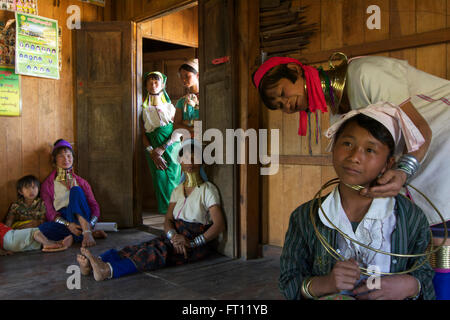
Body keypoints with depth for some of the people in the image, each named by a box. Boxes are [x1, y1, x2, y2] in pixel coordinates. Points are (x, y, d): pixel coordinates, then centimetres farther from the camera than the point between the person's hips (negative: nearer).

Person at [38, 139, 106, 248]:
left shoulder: (81, 182, 16)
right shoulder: (48, 185, 11)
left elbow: (95, 206, 7)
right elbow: (49, 212, 0)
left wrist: (91, 224, -15)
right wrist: (68, 224, -20)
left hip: (81, 218, 0)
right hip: (61, 221, 0)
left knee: (75, 190, -24)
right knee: (42, 228, -34)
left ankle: (86, 231, -40)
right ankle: (90, 233, -28)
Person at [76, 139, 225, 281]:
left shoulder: (208, 189, -4)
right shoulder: (178, 190, 16)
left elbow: (219, 225, -12)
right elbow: (168, 219, 7)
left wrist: (192, 243, -21)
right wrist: (173, 236, -17)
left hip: (197, 245, -5)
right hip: (177, 237, 6)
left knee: (161, 250, -33)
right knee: (146, 247, -23)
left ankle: (109, 270, -53)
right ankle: (94, 263, -42)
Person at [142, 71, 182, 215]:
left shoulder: (170, 106, 11)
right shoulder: (144, 108, 11)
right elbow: (143, 133, 5)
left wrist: (162, 148, -11)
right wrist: (152, 153, -9)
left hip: (171, 145, 0)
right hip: (153, 148, 0)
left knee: (172, 176, -7)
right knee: (159, 176, -7)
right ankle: (164, 209, 2)